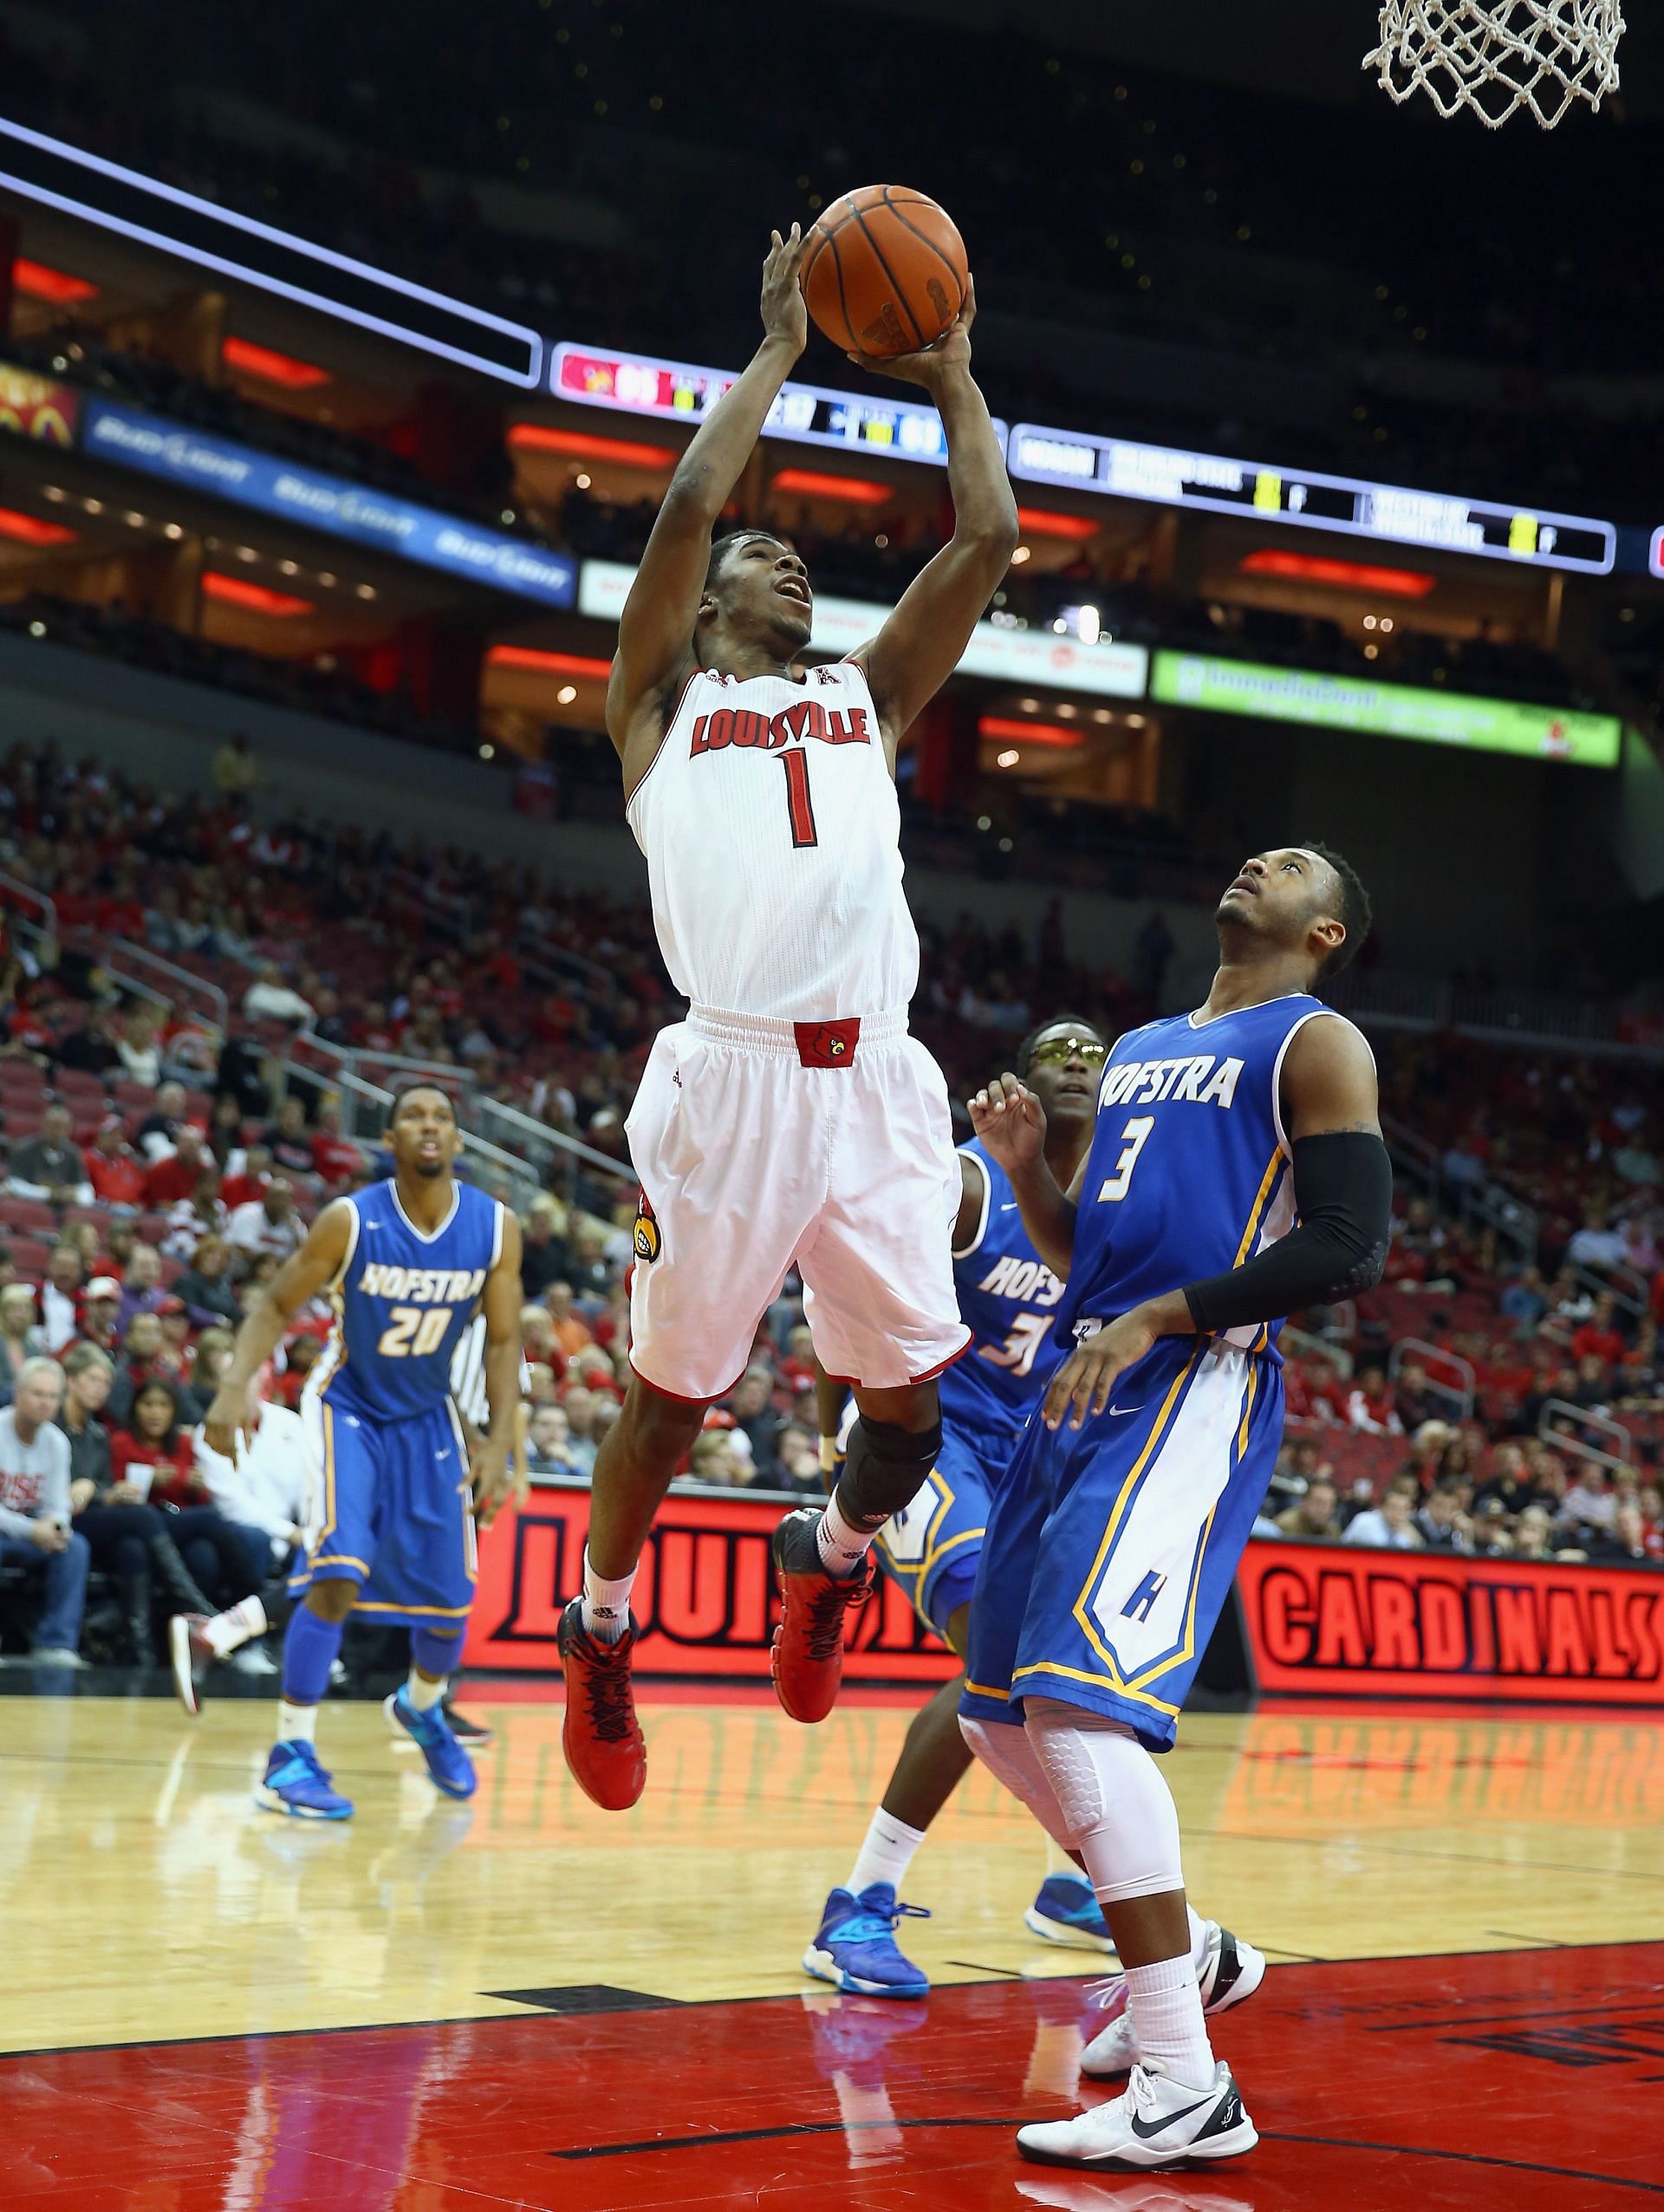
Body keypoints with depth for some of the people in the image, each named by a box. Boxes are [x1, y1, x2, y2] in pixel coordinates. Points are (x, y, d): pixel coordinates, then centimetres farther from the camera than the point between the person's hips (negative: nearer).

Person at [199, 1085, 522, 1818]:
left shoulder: (496, 1228, -13)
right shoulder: (350, 1221, -21)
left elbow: (502, 1342, -3)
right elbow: (277, 1306, -12)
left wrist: (499, 1441, -11)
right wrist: (234, 1386, -27)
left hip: (427, 1417, 4)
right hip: (349, 1407, -4)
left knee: (448, 1599, 8)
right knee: (339, 1576, -23)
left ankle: (422, 1709, 41)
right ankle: (290, 1757, -15)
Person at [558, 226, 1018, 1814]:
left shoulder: (867, 700, 25)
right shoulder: (663, 698, 15)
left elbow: (990, 538, 19)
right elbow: (688, 503, 1)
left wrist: (952, 375, 24)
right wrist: (778, 352, 11)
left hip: (876, 1081, 4)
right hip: (733, 1073, -3)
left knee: (911, 1399, 1)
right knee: (672, 1395, 4)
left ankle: (830, 1557, 33)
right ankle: (600, 1634, 27)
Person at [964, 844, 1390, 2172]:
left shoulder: (1318, 1045, -1)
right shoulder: (1138, 1051, 22)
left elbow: (1348, 1252, -12)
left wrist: (1156, 1319, -18)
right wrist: (1022, 1162, 7)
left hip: (1195, 1395, -9)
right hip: (1085, 1393, 9)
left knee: (1080, 1701, -23)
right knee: (1002, 1715, 12)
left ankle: (1188, 2088, -22)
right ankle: (1180, 1952, 31)